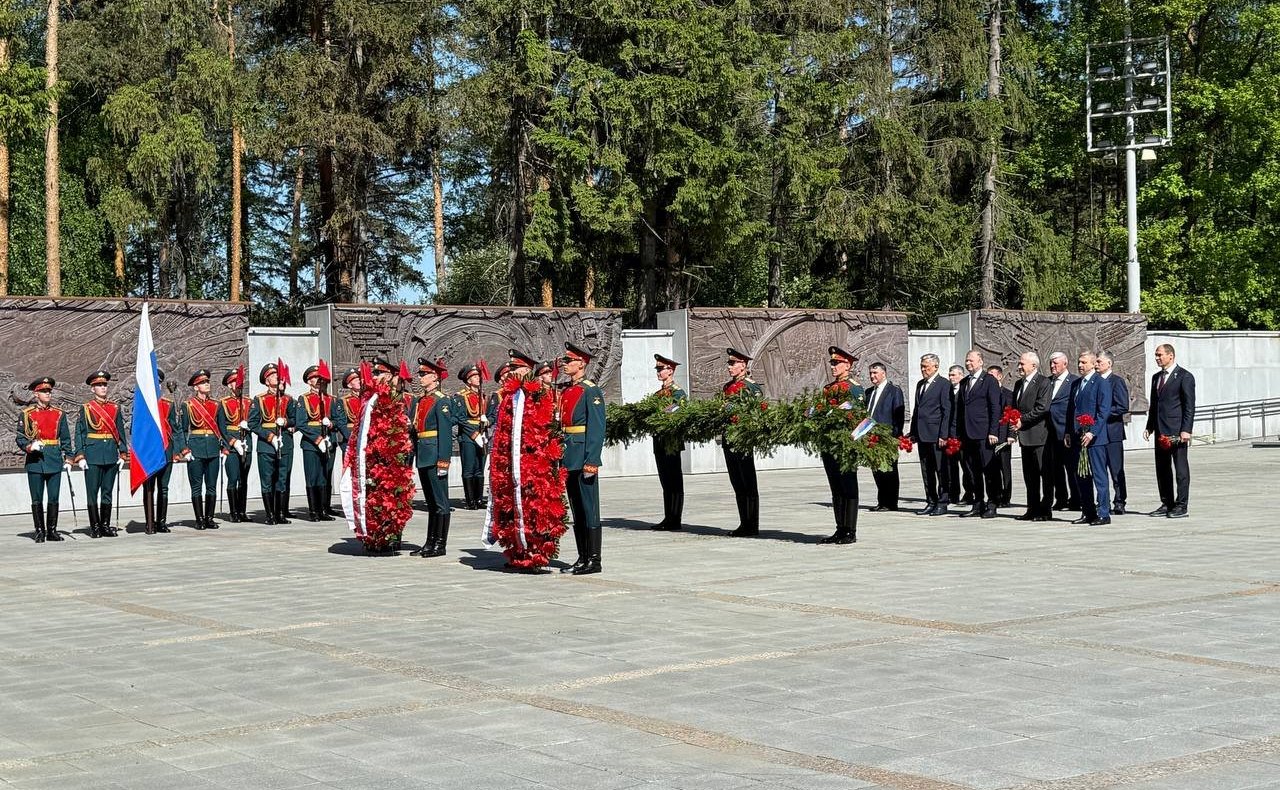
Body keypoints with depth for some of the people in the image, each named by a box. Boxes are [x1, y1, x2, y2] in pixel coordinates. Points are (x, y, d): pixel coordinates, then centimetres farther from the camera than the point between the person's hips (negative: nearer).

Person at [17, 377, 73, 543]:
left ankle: (52, 530, 11)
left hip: (55, 461, 2)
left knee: (53, 498, 2)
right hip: (35, 461, -2)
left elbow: (65, 439, 11)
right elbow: (20, 438, 3)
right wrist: (30, 446, -17)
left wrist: (68, 459, 4)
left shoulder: (59, 414, 10)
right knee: (37, 499, 1)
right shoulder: (26, 414, 3)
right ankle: (40, 532, 8)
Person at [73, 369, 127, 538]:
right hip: (93, 455, -3)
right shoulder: (86, 408, 2)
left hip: (111, 455, 3)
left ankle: (106, 525, 12)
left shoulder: (115, 408, 10)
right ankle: (95, 527, 5)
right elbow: (80, 433, -1)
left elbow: (120, 432, 12)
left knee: (107, 492, 6)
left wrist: (123, 454, 6)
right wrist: (80, 456, -8)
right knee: (92, 492, 0)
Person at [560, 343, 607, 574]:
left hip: (584, 458, -8)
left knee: (589, 509, -4)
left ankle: (594, 560, -1)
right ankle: (582, 558, 17)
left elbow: (597, 428, -14)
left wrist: (592, 460, -19)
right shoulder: (565, 392, 15)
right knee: (576, 510, 11)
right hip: (568, 459, 8)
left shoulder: (591, 391, -8)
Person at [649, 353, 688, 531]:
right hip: (659, 443, 8)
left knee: (675, 483, -3)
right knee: (666, 483, 11)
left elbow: (676, 413, -21)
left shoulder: (678, 392, -7)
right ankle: (668, 519, 16)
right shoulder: (658, 393, 18)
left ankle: (675, 521, -1)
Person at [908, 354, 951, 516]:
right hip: (922, 434, 7)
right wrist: (913, 433, 15)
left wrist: (943, 435, -15)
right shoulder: (920, 384, 18)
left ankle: (942, 503, 1)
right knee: (926, 471, 9)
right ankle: (931, 502, 14)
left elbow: (947, 411, -10)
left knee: (941, 470, -2)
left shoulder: (943, 384, -5)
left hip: (936, 435, -7)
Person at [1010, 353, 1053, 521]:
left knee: (1045, 474, -4)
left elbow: (1042, 408, -17)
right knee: (1029, 475, 11)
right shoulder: (1019, 384, 18)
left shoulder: (1044, 382, -8)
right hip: (1024, 436, 8)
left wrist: (1022, 421, -16)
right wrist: (1014, 421, 4)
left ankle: (1046, 510, -1)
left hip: (1039, 434, -8)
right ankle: (1033, 509, 16)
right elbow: (1015, 406, 24)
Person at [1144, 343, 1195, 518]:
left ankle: (1181, 506, -1)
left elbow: (1190, 406, -10)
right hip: (1160, 431, 8)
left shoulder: (1185, 376, -6)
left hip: (1176, 431, -8)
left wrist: (1186, 430, -16)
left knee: (1181, 468, -3)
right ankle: (1166, 504, 16)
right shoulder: (1156, 377, 17)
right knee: (1162, 469, 10)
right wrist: (1150, 426, 13)